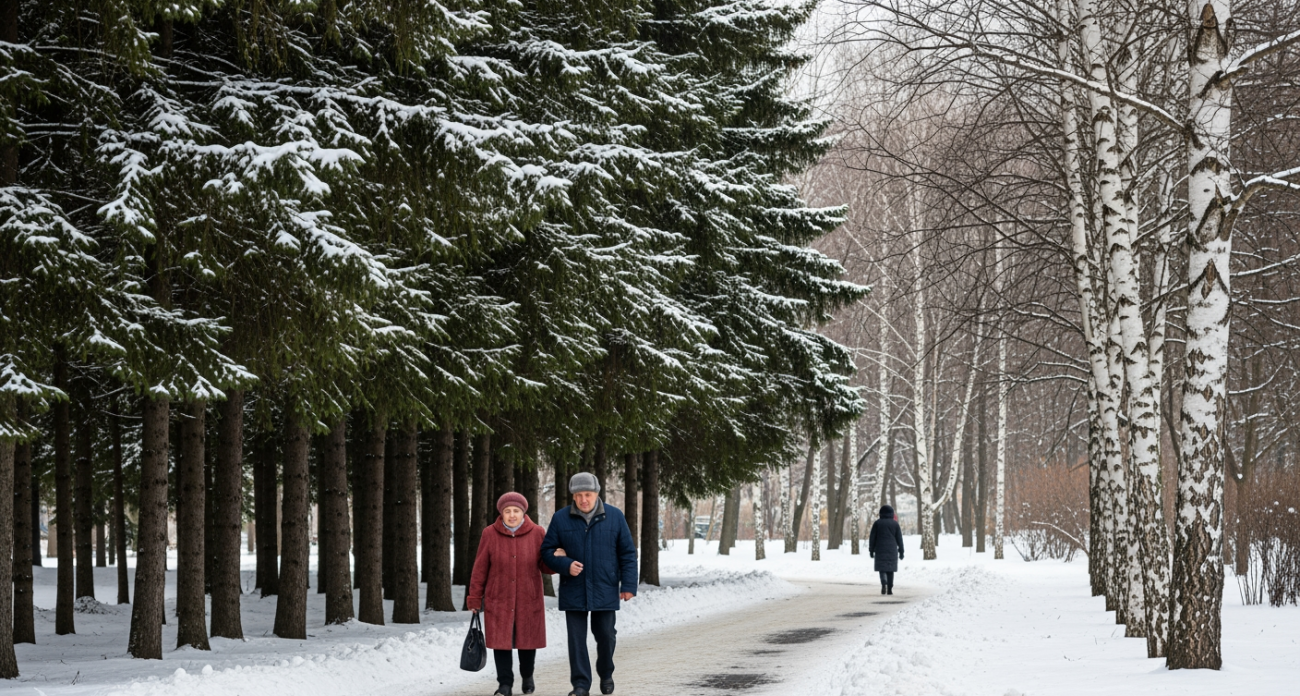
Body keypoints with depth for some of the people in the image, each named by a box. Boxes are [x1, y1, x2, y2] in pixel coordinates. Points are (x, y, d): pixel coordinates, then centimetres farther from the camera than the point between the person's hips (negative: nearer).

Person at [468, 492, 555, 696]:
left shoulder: (536, 533, 0)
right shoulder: (490, 534, -2)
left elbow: (545, 566, 2)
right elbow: (480, 569, 0)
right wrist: (475, 598, 1)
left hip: (528, 600, 1)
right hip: (499, 600, -1)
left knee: (527, 641, 8)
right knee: (501, 641, -3)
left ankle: (527, 677, 29)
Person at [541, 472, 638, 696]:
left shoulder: (614, 516, 0)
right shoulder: (561, 518, 1)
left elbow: (628, 554, 2)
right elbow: (547, 551, 5)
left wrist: (628, 585, -4)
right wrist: (565, 565, -14)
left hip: (605, 591, 0)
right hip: (573, 591, 0)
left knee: (605, 635, 7)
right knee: (576, 638, -1)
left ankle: (606, 674, 30)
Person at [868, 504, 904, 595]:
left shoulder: (877, 523, 2)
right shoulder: (895, 524, 3)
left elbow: (872, 538, 2)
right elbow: (899, 539, 4)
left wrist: (871, 550, 8)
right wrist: (901, 551, 9)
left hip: (880, 550, -1)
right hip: (892, 550, 1)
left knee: (882, 568, 2)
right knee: (890, 570, 7)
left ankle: (884, 582, -26)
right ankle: (889, 589, 4)